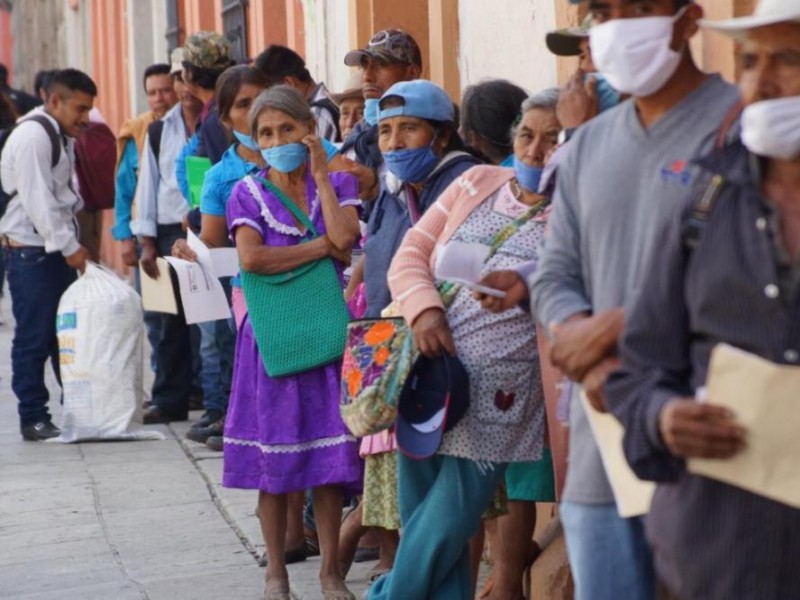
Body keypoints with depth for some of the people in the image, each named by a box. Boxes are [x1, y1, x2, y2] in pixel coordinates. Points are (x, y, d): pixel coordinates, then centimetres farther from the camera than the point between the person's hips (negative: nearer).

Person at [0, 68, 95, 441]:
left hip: (56, 248, 9)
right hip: (31, 251, -9)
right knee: (34, 338, -3)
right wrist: (68, 246, -18)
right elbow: (36, 199, -20)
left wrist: (71, 244, 3)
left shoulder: (61, 137, 15)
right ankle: (33, 419, 4)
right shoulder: (33, 135, -15)